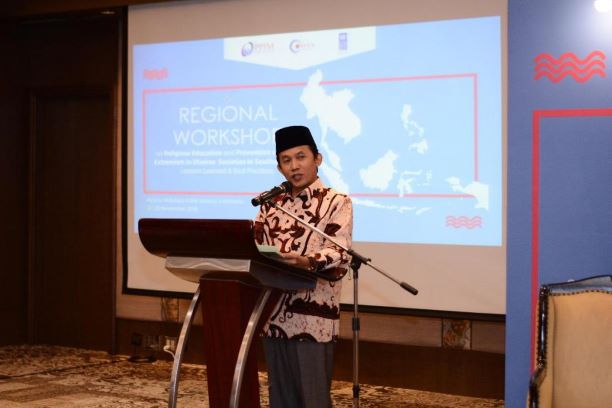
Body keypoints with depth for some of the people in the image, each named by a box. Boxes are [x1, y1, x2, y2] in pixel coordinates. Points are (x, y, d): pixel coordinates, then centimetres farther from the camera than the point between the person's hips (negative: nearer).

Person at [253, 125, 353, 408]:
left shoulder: (337, 202, -1)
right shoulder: (271, 205, 17)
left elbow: (340, 253, -15)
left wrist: (308, 261, -35)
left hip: (313, 320, -5)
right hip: (274, 316, 5)